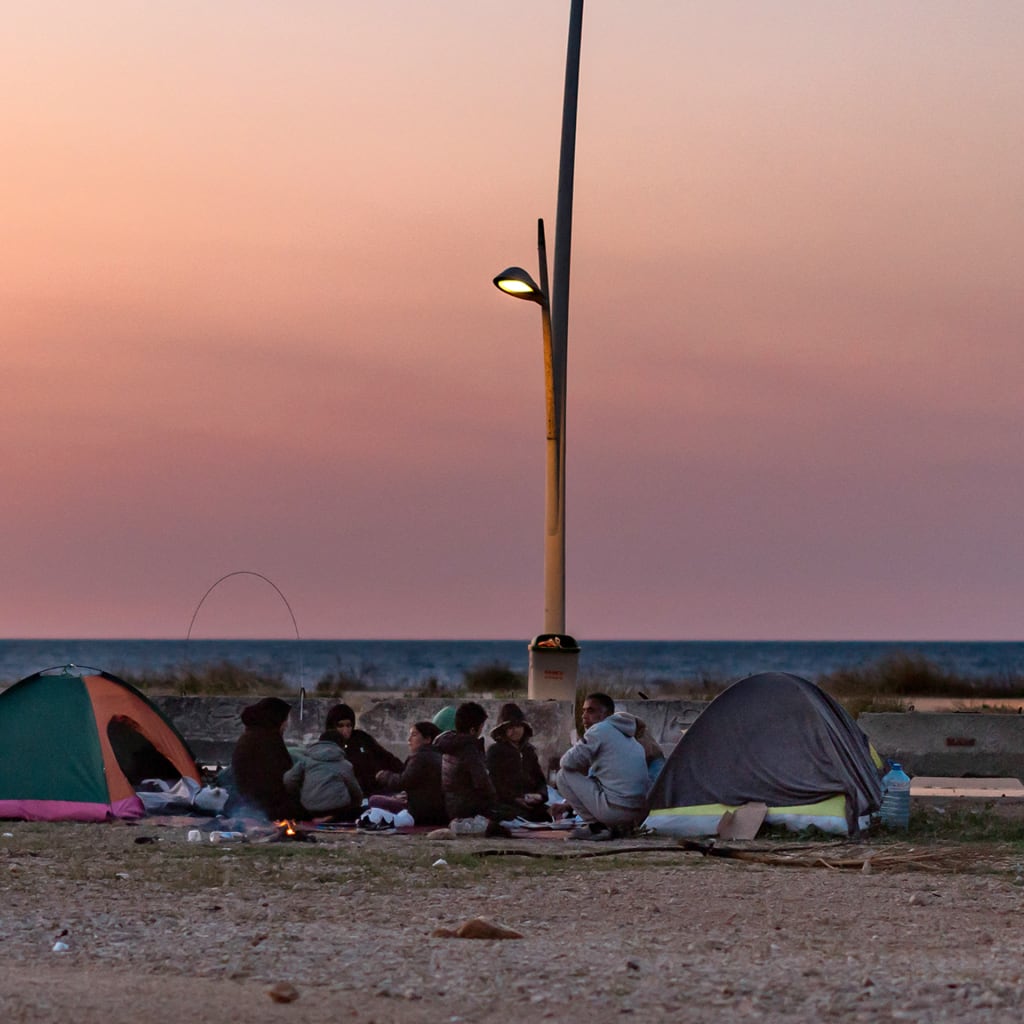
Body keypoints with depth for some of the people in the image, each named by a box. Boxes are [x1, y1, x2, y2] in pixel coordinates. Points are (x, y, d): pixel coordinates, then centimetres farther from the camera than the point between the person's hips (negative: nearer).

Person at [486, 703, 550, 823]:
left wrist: (540, 795, -4)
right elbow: (494, 782, -2)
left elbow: (541, 779, 19)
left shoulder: (529, 750, 22)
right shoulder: (494, 750, 7)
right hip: (506, 805, -4)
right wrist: (515, 799, -14)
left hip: (531, 804, 4)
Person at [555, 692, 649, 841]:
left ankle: (595, 826, 0)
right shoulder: (628, 737, 23)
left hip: (616, 810, -9)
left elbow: (568, 762, -5)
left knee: (564, 776, 4)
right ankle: (619, 828, 14)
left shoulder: (600, 730, -4)